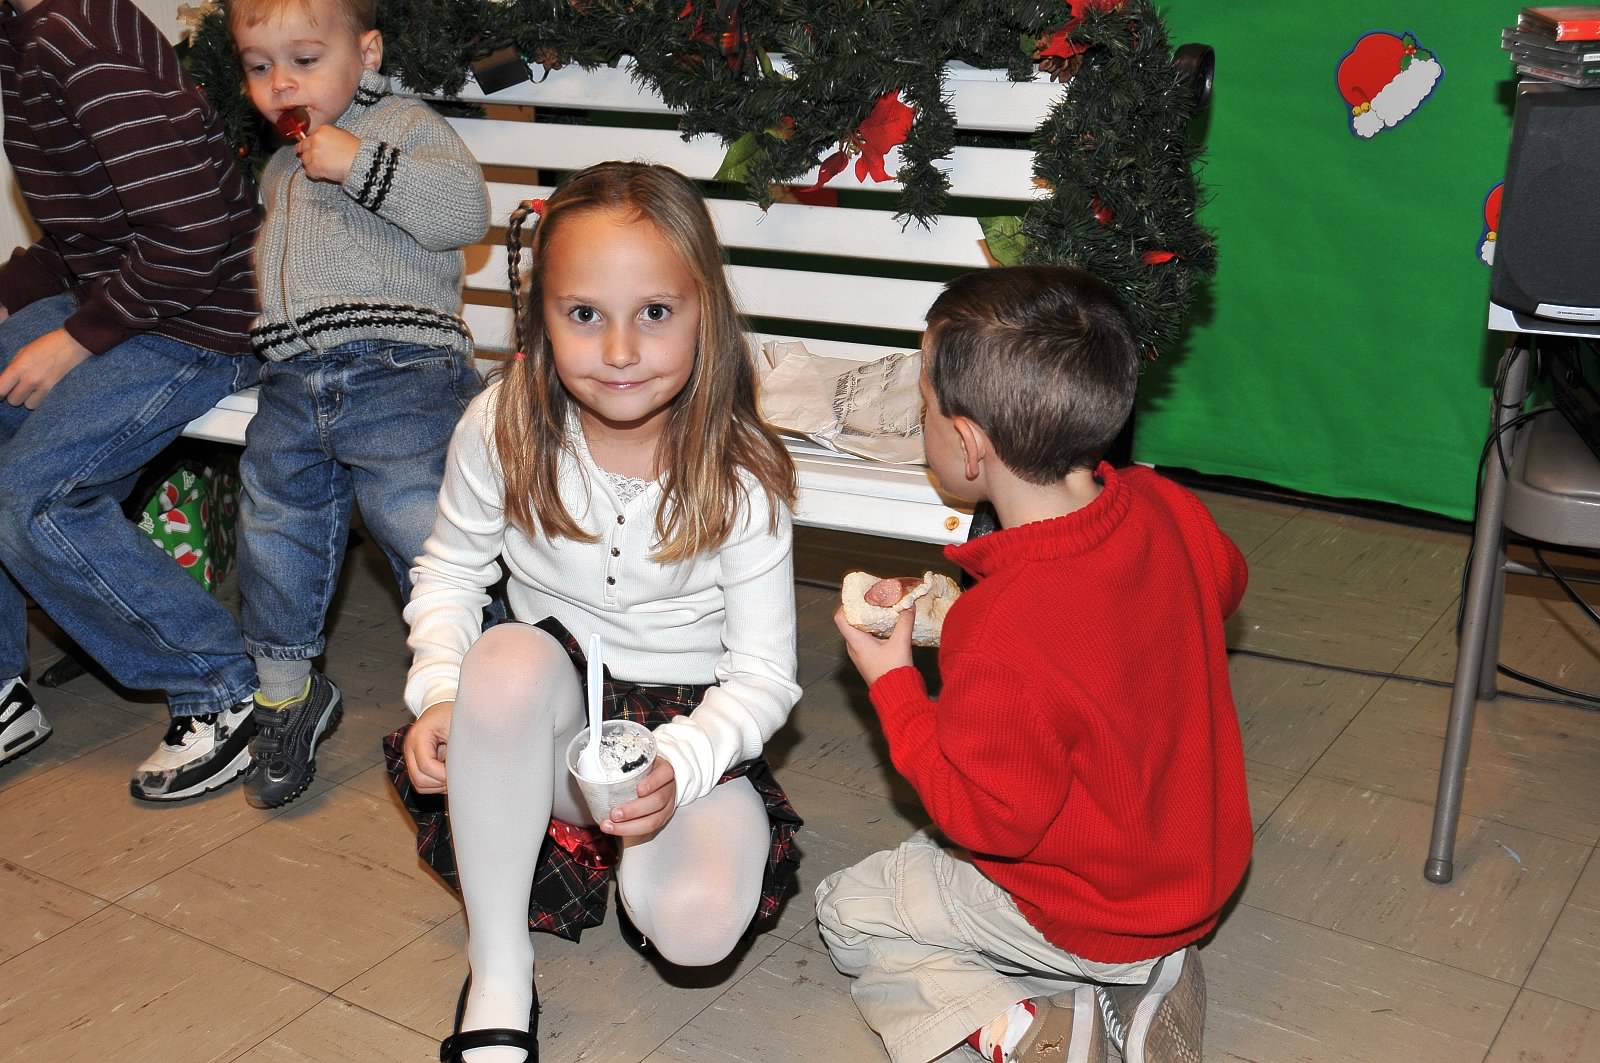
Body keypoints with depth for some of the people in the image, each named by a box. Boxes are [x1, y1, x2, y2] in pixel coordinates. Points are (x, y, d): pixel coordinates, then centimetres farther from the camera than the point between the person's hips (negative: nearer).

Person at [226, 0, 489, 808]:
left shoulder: (405, 125, 6)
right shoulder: (278, 171, 28)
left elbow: (463, 208, -13)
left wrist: (360, 163, -15)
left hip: (400, 375, -7)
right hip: (294, 384, 8)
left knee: (419, 523, -14)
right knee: (274, 525, 8)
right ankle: (285, 688, 26)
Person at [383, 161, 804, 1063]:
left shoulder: (742, 476, -17)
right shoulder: (503, 430, -12)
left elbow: (765, 674, -12)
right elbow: (449, 571, 4)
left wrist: (678, 766, -30)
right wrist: (440, 693, -14)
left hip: (691, 728, -1)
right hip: (547, 720, 1)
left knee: (699, 925, -29)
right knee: (511, 658, -37)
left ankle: (628, 847, 12)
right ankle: (499, 981, -20)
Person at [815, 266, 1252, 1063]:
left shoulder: (1001, 635, -36)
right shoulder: (1168, 510, -15)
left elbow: (987, 819, -24)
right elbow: (1223, 583, 10)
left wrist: (893, 685, -15)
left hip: (1092, 919, -6)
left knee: (847, 914, 12)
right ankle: (1146, 981, 13)